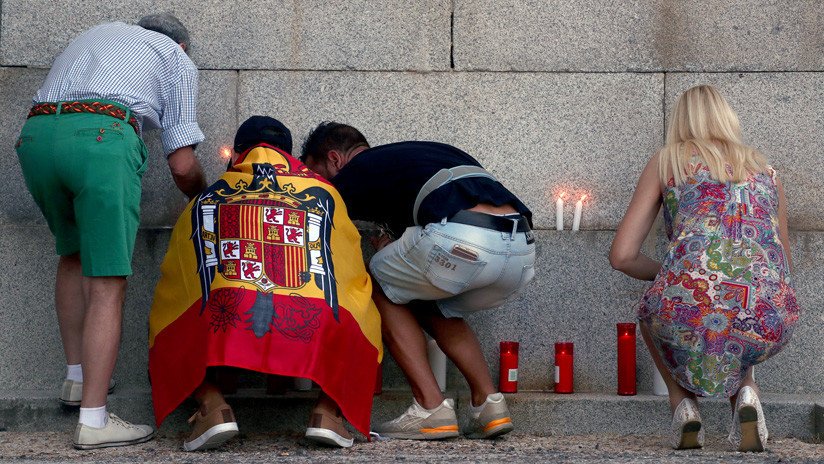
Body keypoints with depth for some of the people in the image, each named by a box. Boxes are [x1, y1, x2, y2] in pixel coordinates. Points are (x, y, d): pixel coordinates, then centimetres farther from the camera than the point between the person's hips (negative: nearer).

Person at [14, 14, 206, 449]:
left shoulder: (98, 32, 38)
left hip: (35, 135, 5)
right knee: (107, 282, -4)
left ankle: (78, 377, 26)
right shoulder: (177, 59, 23)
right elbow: (182, 166, 15)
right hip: (102, 138, -5)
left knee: (73, 253, 26)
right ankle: (93, 419, -7)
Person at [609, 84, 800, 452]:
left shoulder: (666, 161, 18)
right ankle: (744, 392, 11)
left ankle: (683, 401, 13)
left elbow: (622, 256, 13)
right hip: (769, 326, 2)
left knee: (651, 311, 37)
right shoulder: (765, 170, 26)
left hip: (689, 312, -2)